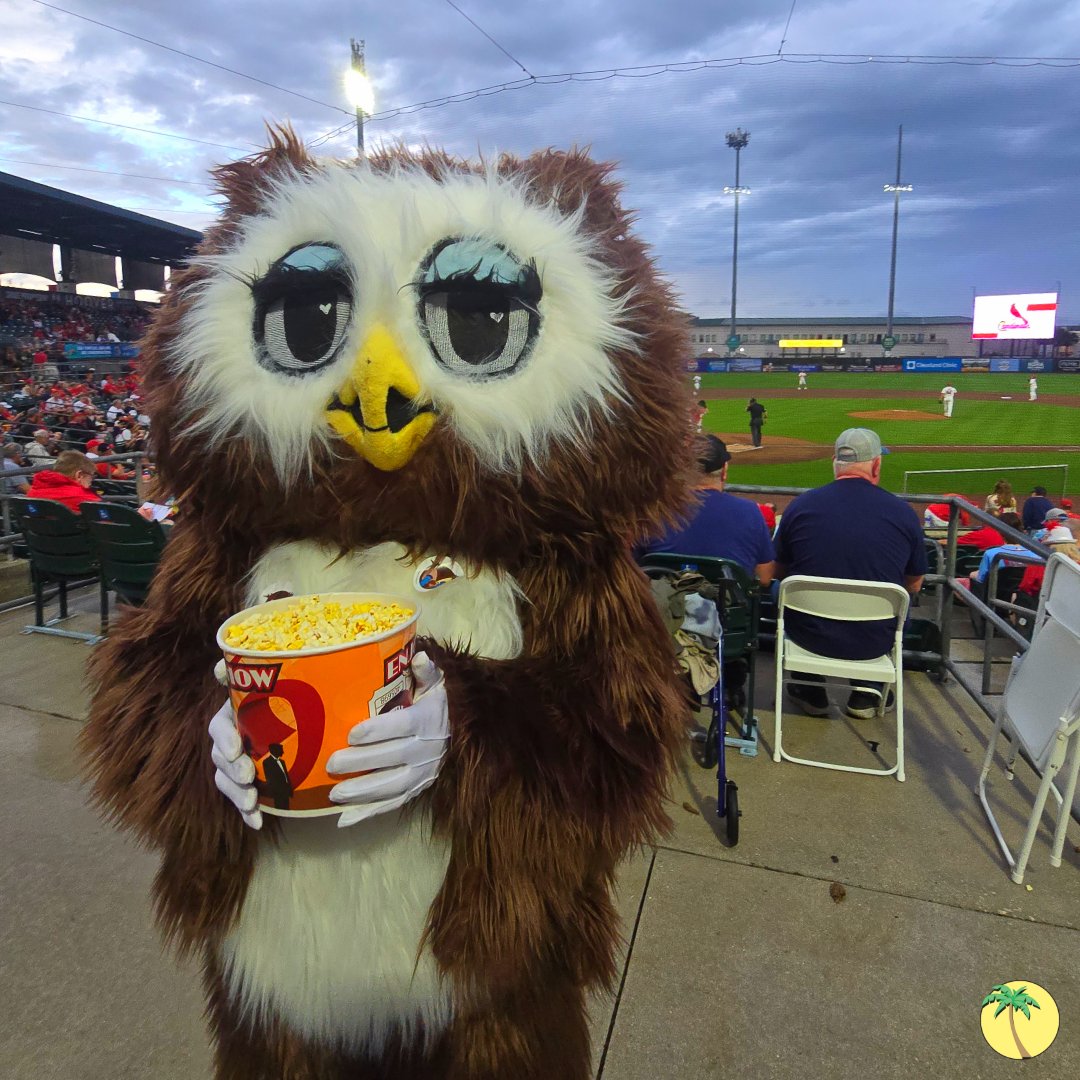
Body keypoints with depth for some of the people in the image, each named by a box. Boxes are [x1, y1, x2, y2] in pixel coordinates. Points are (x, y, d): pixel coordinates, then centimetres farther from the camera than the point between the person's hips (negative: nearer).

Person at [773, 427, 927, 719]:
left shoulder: (801, 505, -9)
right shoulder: (903, 513, -8)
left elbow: (779, 572, 6)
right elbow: (914, 586, 5)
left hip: (809, 634, 0)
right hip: (874, 642, 1)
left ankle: (811, 693, 33)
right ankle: (866, 693, 32)